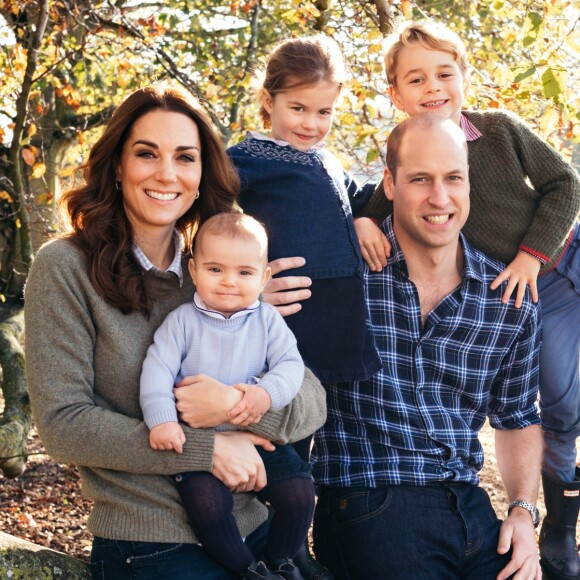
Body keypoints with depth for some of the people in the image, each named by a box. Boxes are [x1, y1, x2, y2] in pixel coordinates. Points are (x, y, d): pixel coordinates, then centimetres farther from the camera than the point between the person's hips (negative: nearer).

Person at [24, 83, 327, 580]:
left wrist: (238, 403, -20)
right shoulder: (66, 268, -7)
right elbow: (62, 424, -14)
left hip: (256, 536, 5)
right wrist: (206, 449, -17)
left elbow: (312, 402, 1)